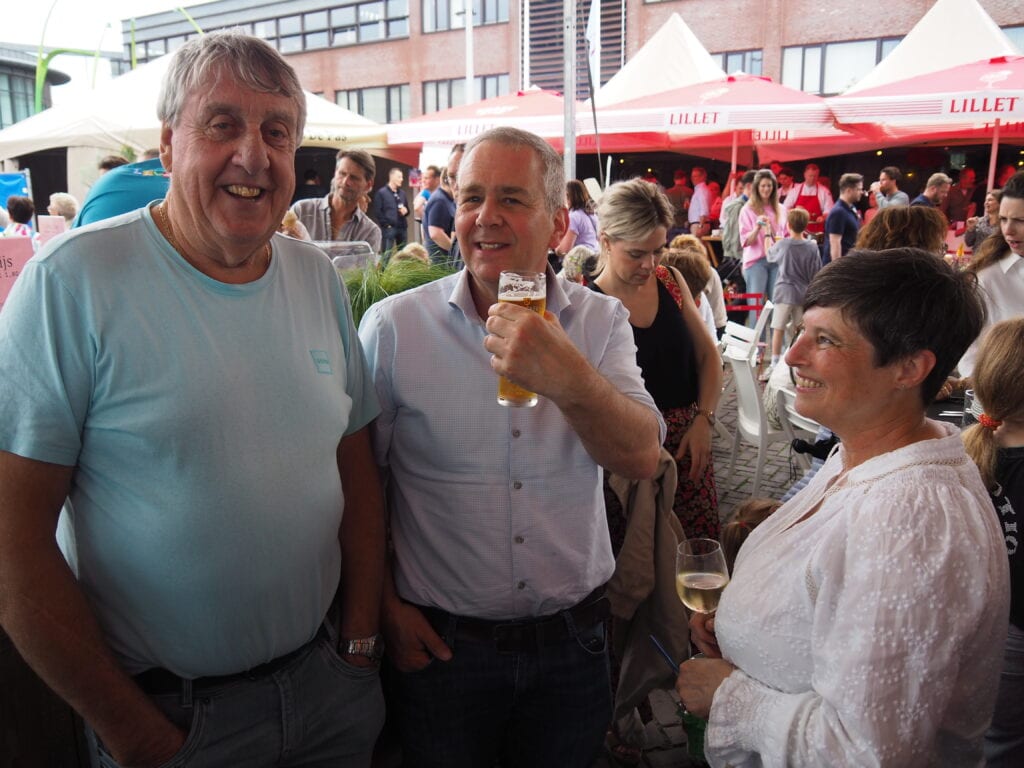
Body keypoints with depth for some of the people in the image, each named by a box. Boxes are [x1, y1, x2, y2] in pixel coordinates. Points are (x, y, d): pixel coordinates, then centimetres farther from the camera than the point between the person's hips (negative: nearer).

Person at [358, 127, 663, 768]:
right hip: (440, 643, -1)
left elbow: (642, 458, -16)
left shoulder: (601, 321, -4)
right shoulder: (394, 326, -10)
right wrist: (387, 608, -4)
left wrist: (568, 378, -33)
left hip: (573, 639, 2)